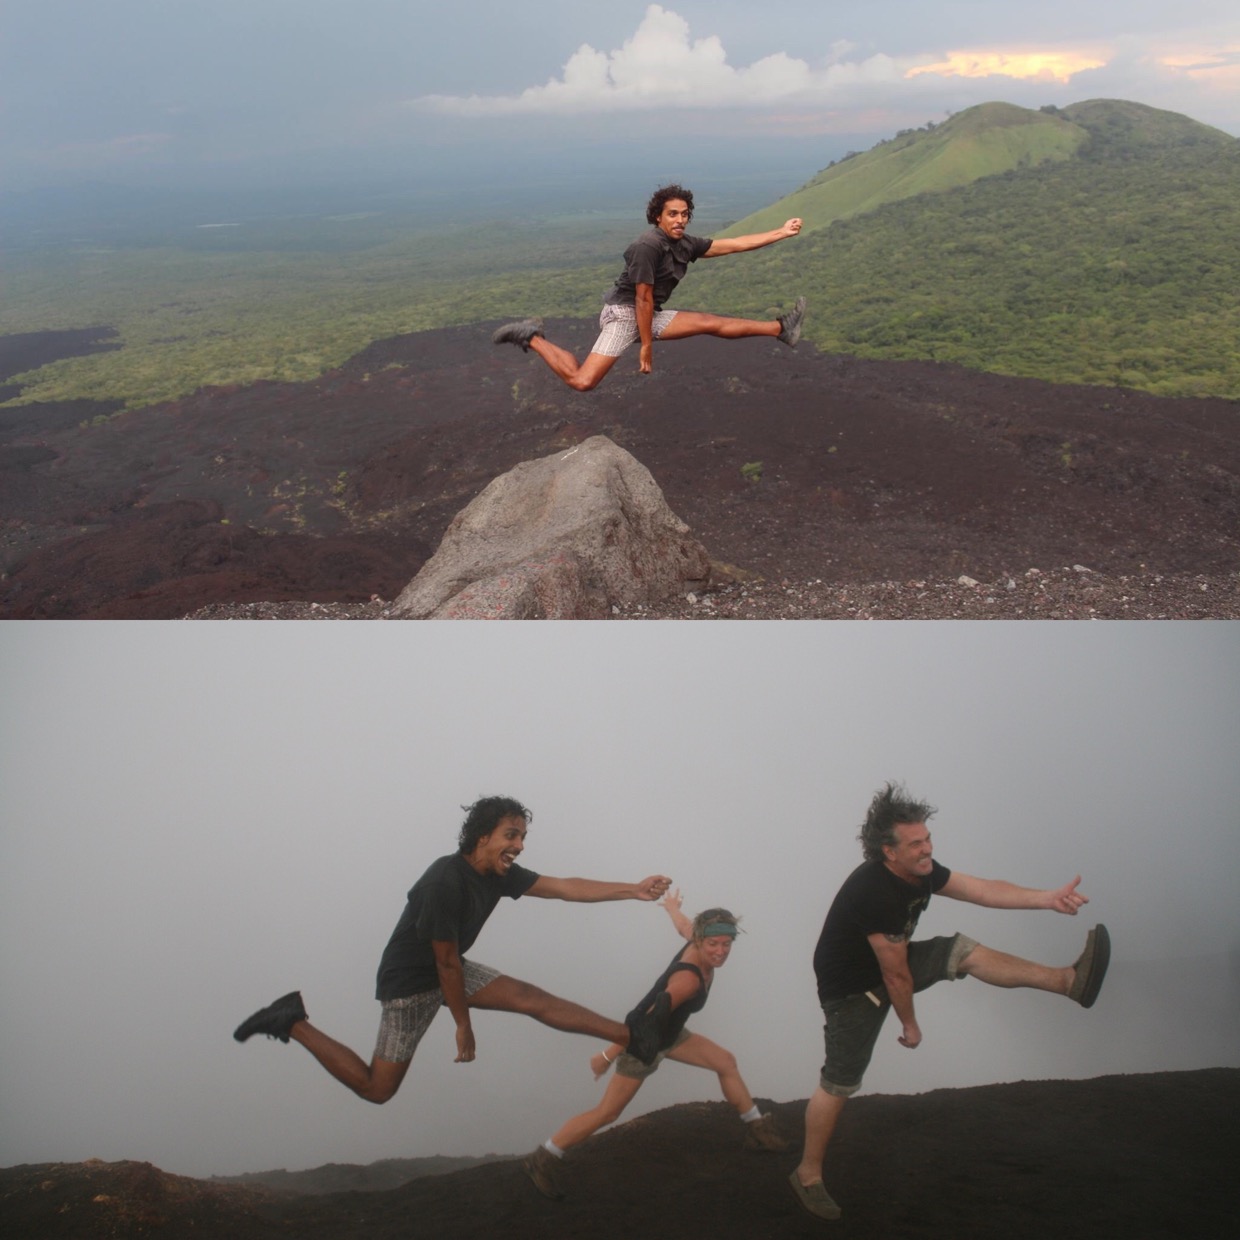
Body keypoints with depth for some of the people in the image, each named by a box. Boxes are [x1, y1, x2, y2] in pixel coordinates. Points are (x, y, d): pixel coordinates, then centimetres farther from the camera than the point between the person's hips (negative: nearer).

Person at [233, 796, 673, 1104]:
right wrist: (463, 1025, -14)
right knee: (377, 1088, -2)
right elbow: (446, 960, -23)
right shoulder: (446, 882, -30)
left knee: (534, 999, -6)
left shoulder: (498, 873, -6)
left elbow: (564, 887, -6)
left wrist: (634, 890, -11)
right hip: (410, 980, -8)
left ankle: (634, 1038, -8)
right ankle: (293, 1023, 10)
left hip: (448, 970, 8)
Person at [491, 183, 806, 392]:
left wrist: (781, 233, 8)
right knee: (583, 381, -20)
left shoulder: (685, 245, 4)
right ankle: (532, 338, -2)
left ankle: (781, 329, 14)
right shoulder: (649, 245, -22)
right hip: (623, 313, -8)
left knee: (712, 323, 6)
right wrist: (647, 346, -13)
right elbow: (643, 298, -18)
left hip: (650, 316, 8)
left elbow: (733, 244, 9)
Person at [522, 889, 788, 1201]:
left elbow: (683, 925, 13)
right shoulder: (689, 980, -37)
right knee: (607, 1112, -5)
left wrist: (672, 906, 36)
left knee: (726, 1063, 15)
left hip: (668, 1034, 9)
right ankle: (542, 1161, 3)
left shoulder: (696, 945, -12)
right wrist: (609, 1055, -30)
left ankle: (756, 1129, 31)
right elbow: (650, 1018, -34)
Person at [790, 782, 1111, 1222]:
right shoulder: (875, 892, -36)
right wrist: (909, 1024, -12)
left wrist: (1048, 898, -17)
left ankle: (1068, 981, -3)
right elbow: (896, 975, -25)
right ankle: (807, 1175, 12)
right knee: (839, 1083, -3)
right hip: (850, 986, -8)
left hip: (887, 966, 8)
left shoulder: (920, 871, -9)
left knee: (961, 950, -5)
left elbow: (985, 890, -6)